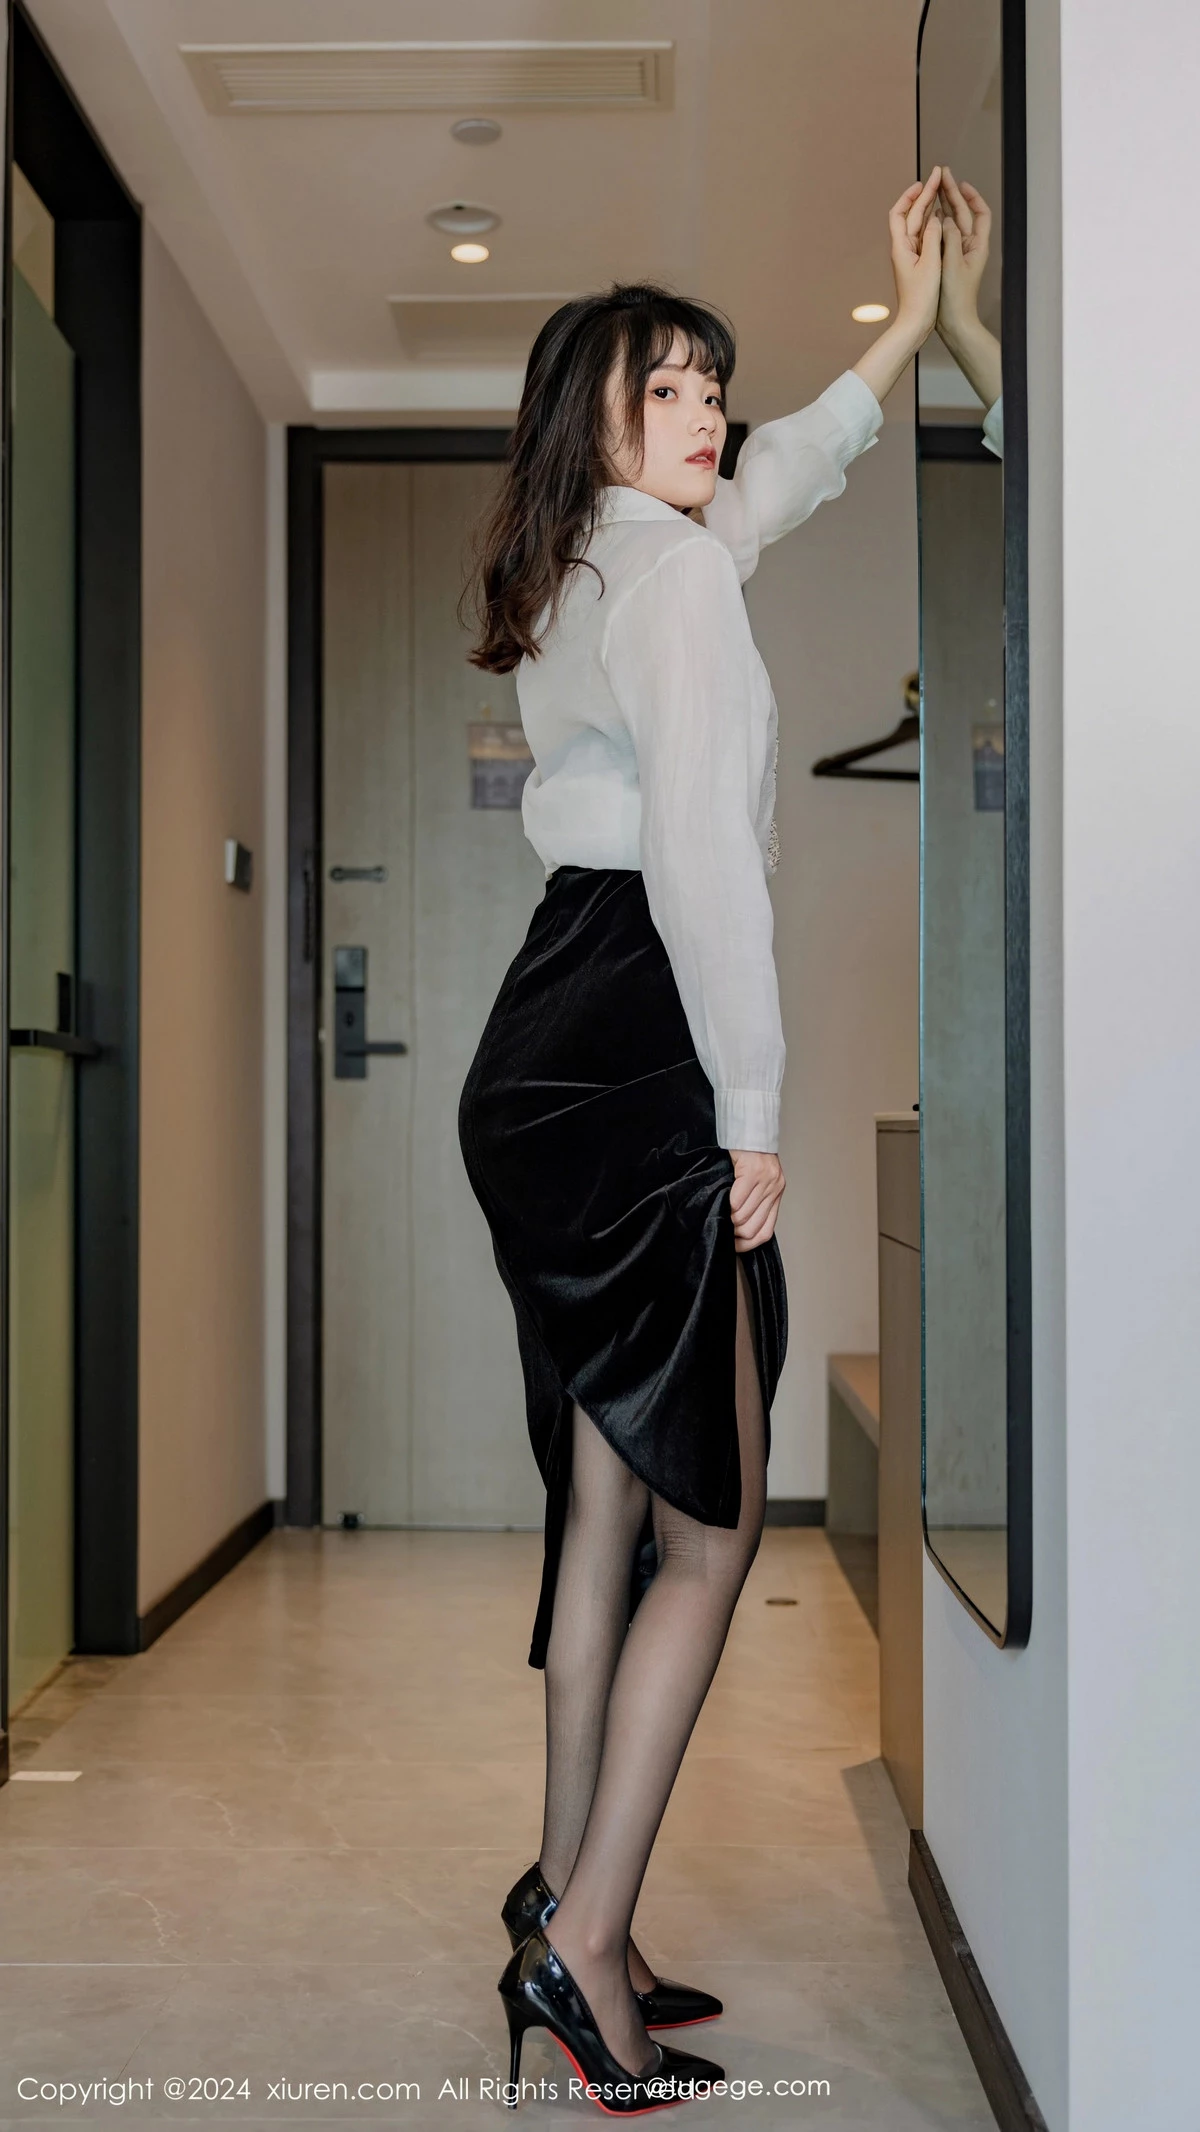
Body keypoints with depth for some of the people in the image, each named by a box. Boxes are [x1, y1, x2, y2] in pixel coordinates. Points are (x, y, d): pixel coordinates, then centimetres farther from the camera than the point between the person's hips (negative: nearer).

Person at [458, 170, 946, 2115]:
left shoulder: (587, 566, 21)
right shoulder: (669, 570, -9)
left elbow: (786, 473, 37)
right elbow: (700, 849, -18)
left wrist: (911, 319, 43)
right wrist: (752, 1113, -15)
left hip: (547, 1067, 10)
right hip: (635, 1073, -10)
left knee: (608, 1503, 13)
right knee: (712, 1523, -3)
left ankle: (566, 1911, 21)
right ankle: (584, 1939, 2)